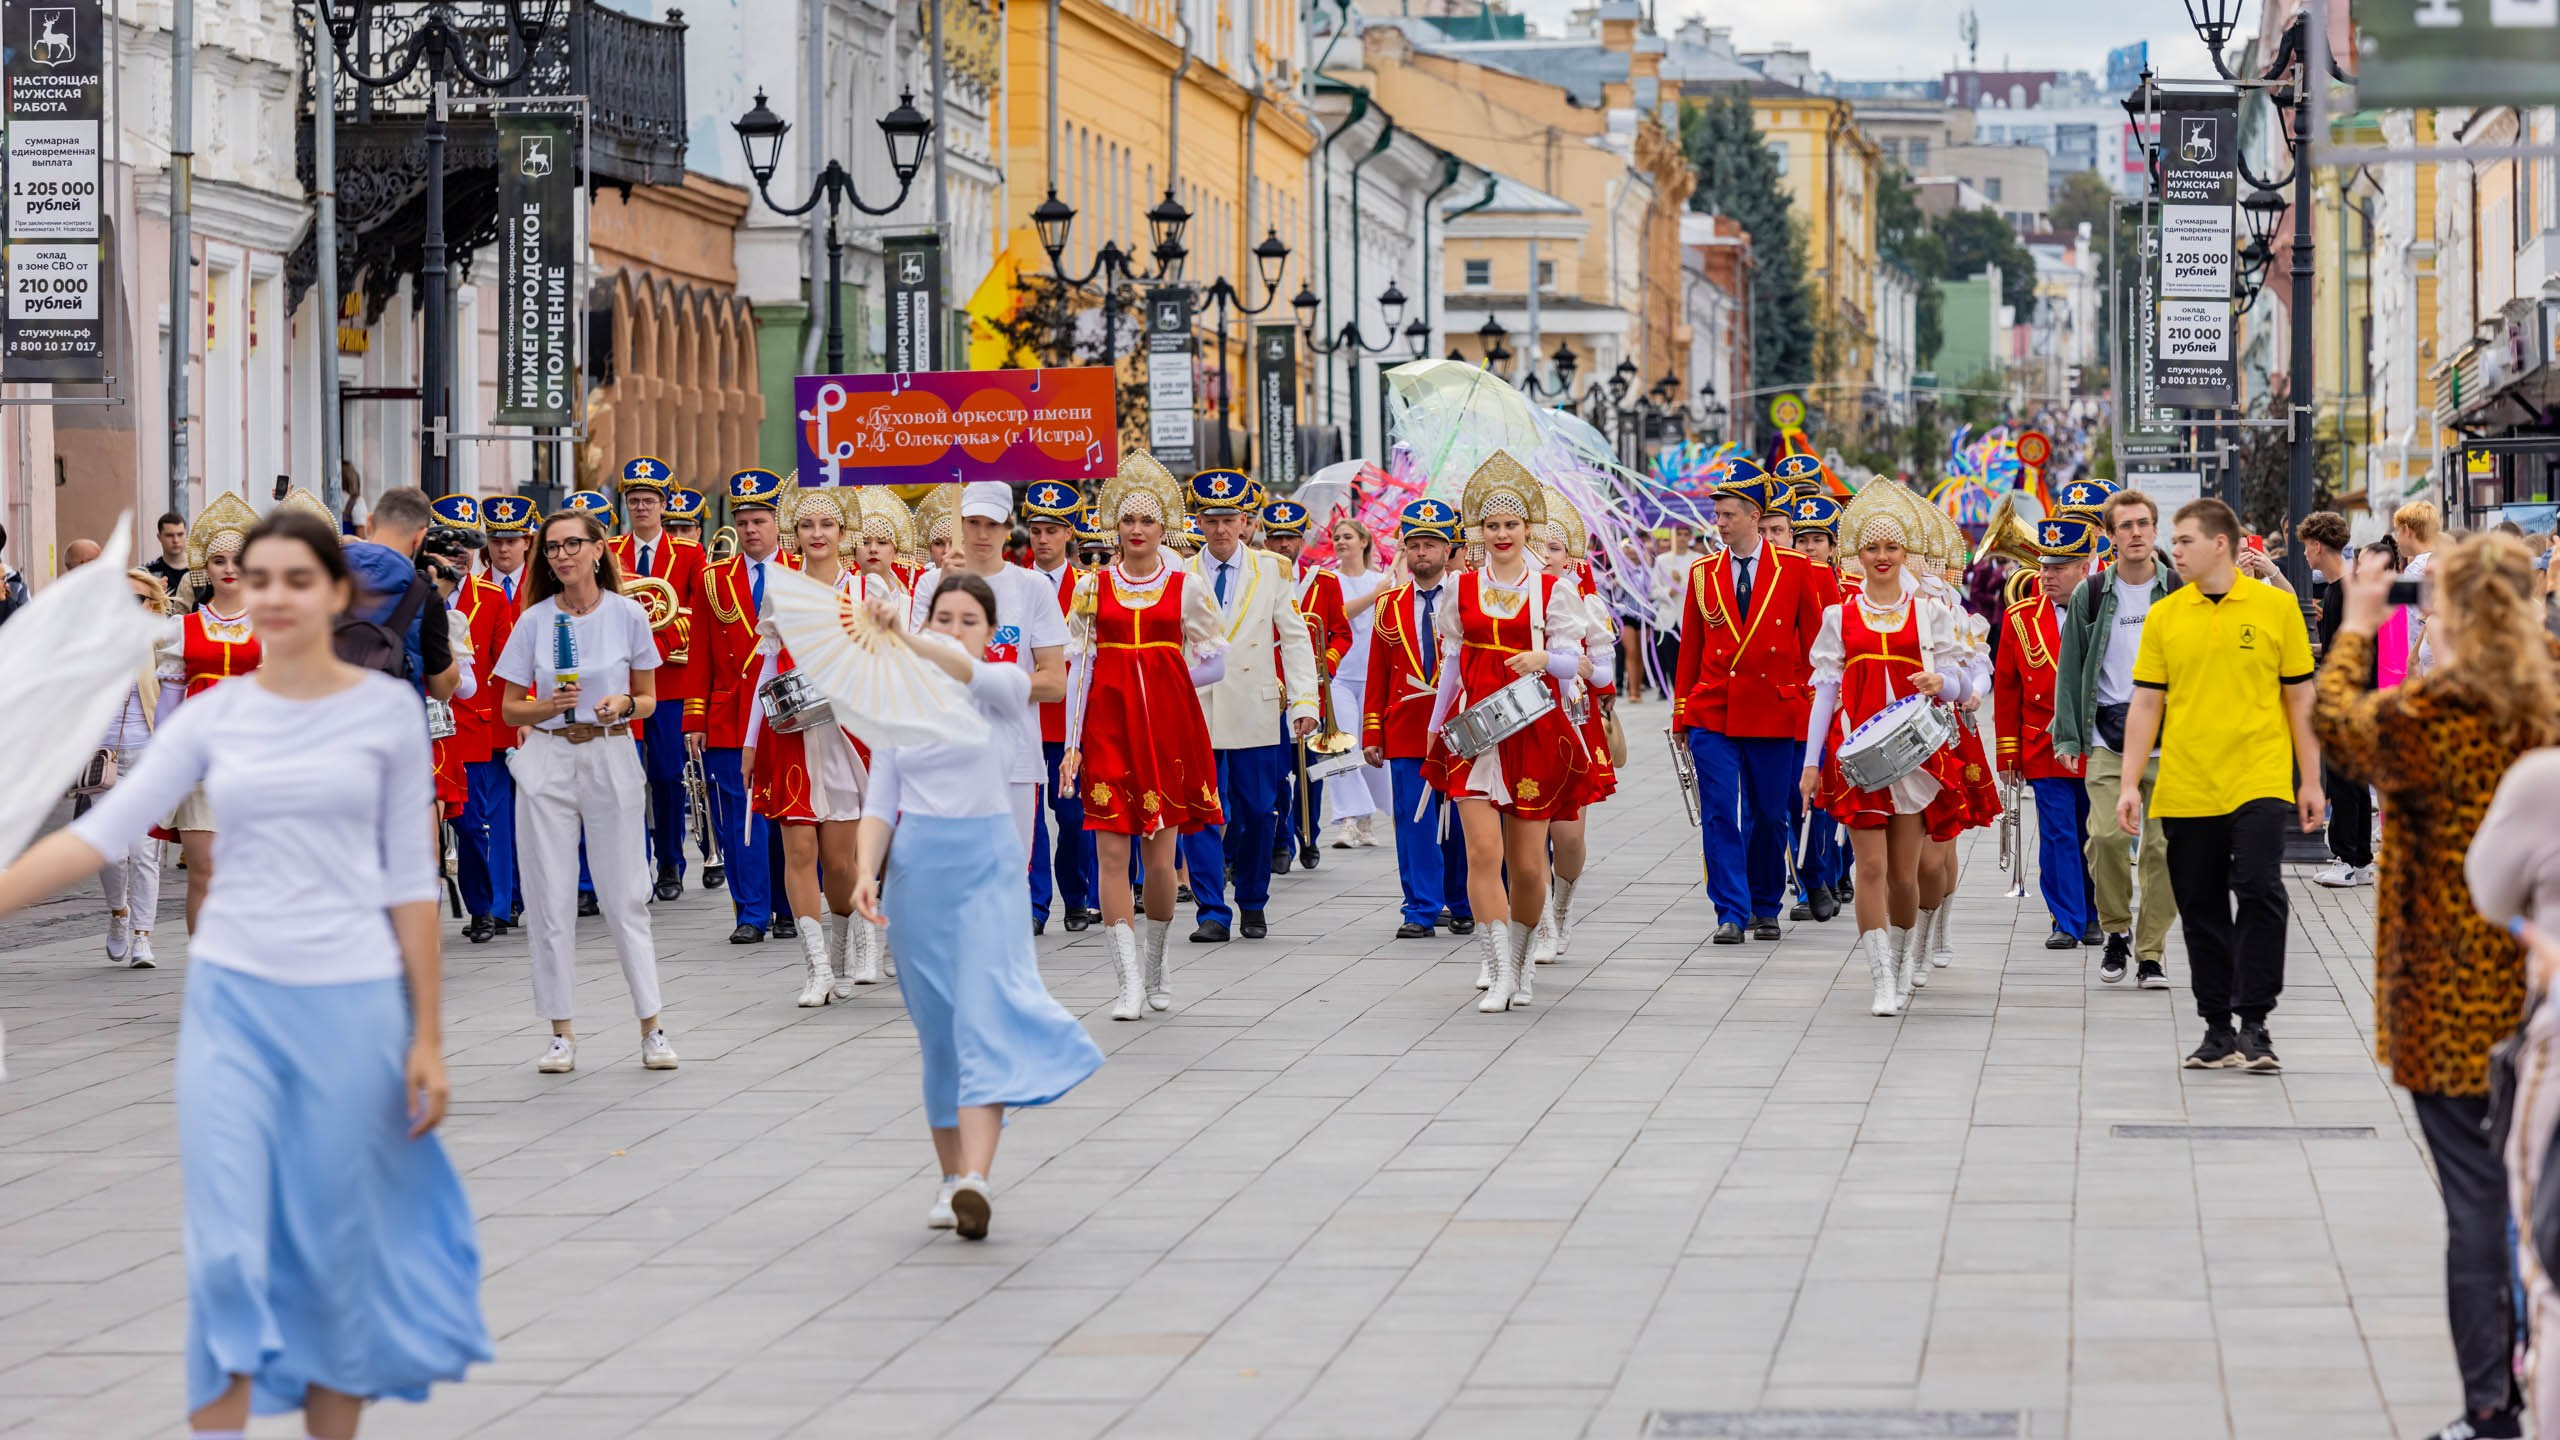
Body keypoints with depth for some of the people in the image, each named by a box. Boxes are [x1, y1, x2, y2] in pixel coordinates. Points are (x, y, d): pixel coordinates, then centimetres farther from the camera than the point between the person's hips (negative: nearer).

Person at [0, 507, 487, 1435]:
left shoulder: (387, 710, 0)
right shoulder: (212, 717, 4)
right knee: (225, 1251, -5)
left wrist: (428, 1035, -2)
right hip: (232, 999, 1)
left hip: (351, 1005, -1)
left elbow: (409, 877, 1)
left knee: (338, 1248, 6)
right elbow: (103, 831, -4)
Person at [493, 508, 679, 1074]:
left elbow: (647, 699, 8)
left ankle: (651, 1028, 5)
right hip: (547, 759, 1)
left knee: (624, 895, -1)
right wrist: (549, 706, -14)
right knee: (550, 898, 0)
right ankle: (562, 1033, 7)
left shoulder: (628, 614, 1)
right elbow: (510, 710, 6)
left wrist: (624, 704, -13)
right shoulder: (534, 620, 2)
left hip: (611, 758, -1)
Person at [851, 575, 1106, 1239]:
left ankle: (976, 1180, -27)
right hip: (917, 867, 4)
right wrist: (865, 872, -10)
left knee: (984, 1016, -16)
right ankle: (951, 1177, 16)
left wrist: (904, 638, -43)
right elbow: (881, 801, 7)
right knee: (936, 1030, 8)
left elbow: (968, 674, -26)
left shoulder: (1006, 684, -1)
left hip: (987, 866, -4)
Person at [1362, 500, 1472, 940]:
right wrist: (1372, 733, 4)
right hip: (1406, 733, 2)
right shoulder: (1389, 605, 9)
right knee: (1414, 821, -1)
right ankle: (1421, 911, 4)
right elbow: (1378, 673, 9)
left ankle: (1463, 907, 19)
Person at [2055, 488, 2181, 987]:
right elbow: (2071, 669, 8)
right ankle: (2116, 931, 9)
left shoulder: (2180, 592, 4)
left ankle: (2151, 951, 8)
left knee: (2163, 845, -2)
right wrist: (2068, 736, 2)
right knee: (2106, 836, -14)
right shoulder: (2090, 595, 6)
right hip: (2108, 735, 0)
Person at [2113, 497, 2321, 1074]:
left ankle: (2254, 1024, -6)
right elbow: (2146, 703, 8)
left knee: (2259, 890, -15)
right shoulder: (2163, 615, 6)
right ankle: (2218, 1028, 16)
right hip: (2185, 788, 3)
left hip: (2258, 782, -3)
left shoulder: (2276, 606, 1)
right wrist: (2130, 782, 1)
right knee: (2200, 908, 6)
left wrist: (2311, 782, 4)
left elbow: (2300, 697, 5)